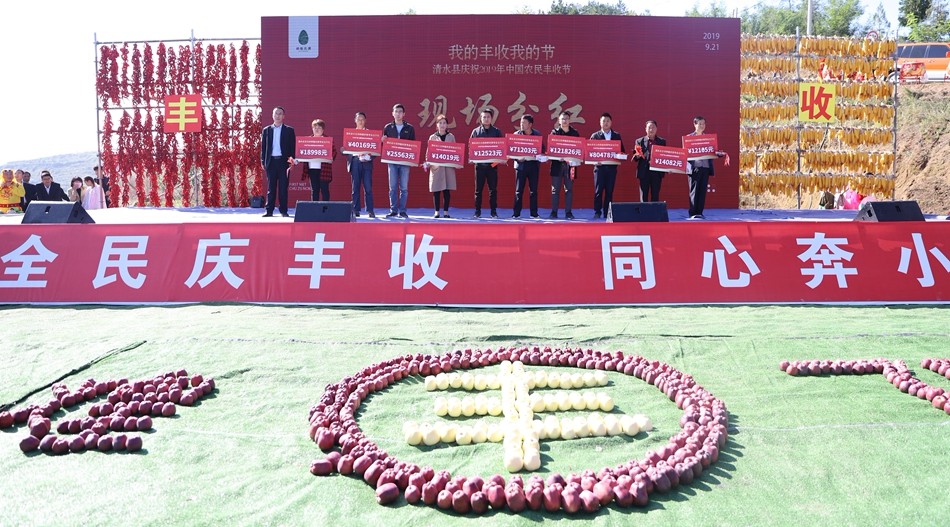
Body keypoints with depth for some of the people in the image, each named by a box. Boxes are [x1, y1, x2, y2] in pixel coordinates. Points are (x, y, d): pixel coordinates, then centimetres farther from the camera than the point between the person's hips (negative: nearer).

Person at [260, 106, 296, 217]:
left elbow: (292, 147, 3)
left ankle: (283, 211, 6)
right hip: (271, 161, 2)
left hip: (283, 161, -1)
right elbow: (263, 146, 11)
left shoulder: (289, 130, 6)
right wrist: (263, 161, 4)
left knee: (283, 187, 0)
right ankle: (269, 210, 6)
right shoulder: (266, 130, 11)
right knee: (271, 187, 4)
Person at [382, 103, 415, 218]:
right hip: (392, 160, 1)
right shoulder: (388, 127, 9)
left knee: (404, 187, 1)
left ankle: (402, 210, 7)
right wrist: (383, 140, -10)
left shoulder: (409, 128, 6)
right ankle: (393, 210, 7)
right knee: (393, 187, 2)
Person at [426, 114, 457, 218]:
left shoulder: (451, 136, 10)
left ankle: (446, 211, 7)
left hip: (448, 166, 1)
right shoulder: (432, 137, 7)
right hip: (436, 166, -1)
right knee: (436, 190, -1)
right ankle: (436, 212, 6)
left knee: (446, 190, 1)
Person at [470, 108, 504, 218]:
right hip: (479, 164, 0)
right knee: (478, 189, 3)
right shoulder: (476, 132, 7)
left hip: (492, 164, 0)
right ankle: (477, 211, 10)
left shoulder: (497, 132, 7)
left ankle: (494, 211, 10)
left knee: (493, 189, 4)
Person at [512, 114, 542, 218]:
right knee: (518, 190, 0)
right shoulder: (517, 134, 3)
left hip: (533, 165, 1)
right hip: (520, 165, -1)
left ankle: (534, 213, 11)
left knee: (533, 190, 5)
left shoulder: (537, 135, 5)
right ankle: (516, 213, 5)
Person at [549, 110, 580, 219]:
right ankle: (554, 212, 5)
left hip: (570, 164, 2)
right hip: (557, 164, -2)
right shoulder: (554, 132, 4)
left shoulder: (575, 133, 9)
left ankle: (568, 212, 8)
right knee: (555, 189, 1)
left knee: (569, 189, 3)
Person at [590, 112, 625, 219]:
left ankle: (607, 213, 8)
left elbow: (622, 150, 11)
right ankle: (597, 212, 2)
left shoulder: (617, 135, 12)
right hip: (599, 166, -2)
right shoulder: (595, 135, 5)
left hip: (612, 167, 2)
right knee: (598, 190, -3)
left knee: (609, 191, 3)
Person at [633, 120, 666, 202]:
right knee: (643, 197, 1)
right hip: (644, 172, -1)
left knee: (655, 197, 3)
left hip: (657, 172, 1)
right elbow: (635, 158, 4)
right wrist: (637, 156, -19)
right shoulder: (639, 141, 6)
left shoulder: (662, 141, 10)